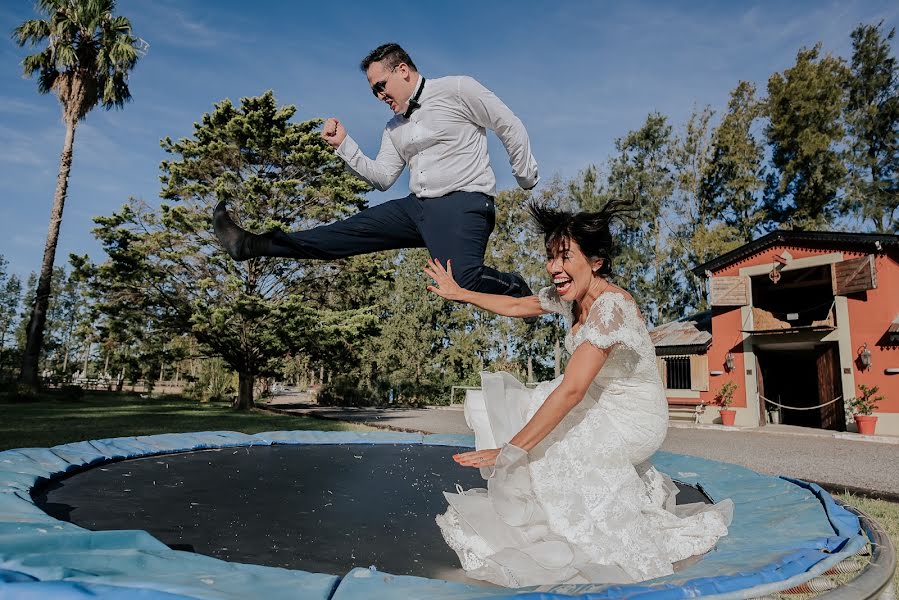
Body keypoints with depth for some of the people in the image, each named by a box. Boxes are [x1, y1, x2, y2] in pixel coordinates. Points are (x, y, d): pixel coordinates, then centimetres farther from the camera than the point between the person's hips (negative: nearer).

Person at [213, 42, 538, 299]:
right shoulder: (394, 128, 19)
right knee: (349, 230, 3)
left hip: (463, 203, -7)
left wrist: (527, 178, 4)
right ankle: (251, 245, 6)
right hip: (417, 206, 7)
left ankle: (514, 288, -2)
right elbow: (382, 177, 15)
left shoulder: (457, 89, -3)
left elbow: (511, 126, 0)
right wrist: (343, 144, 5)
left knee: (464, 282, -33)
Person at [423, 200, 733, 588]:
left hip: (634, 422, -8)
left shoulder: (610, 306, -29)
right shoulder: (568, 295, -4)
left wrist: (510, 450, -33)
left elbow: (571, 391, -34)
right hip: (602, 406, 8)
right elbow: (515, 306, 13)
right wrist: (459, 293, 15)